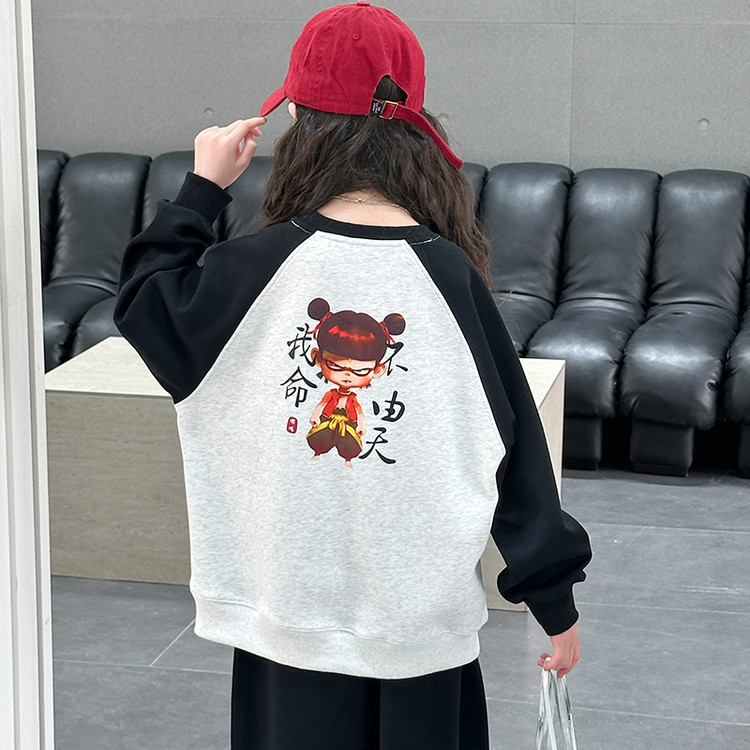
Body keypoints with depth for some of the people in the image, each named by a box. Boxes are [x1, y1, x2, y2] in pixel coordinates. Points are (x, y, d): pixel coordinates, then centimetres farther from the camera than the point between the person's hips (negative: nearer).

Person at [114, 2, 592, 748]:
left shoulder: (259, 266, -11)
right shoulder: (448, 274, -9)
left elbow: (146, 303, 7)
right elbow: (512, 444, -5)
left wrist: (202, 187, 13)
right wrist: (554, 598, 2)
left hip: (292, 605, 0)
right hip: (420, 611, 0)